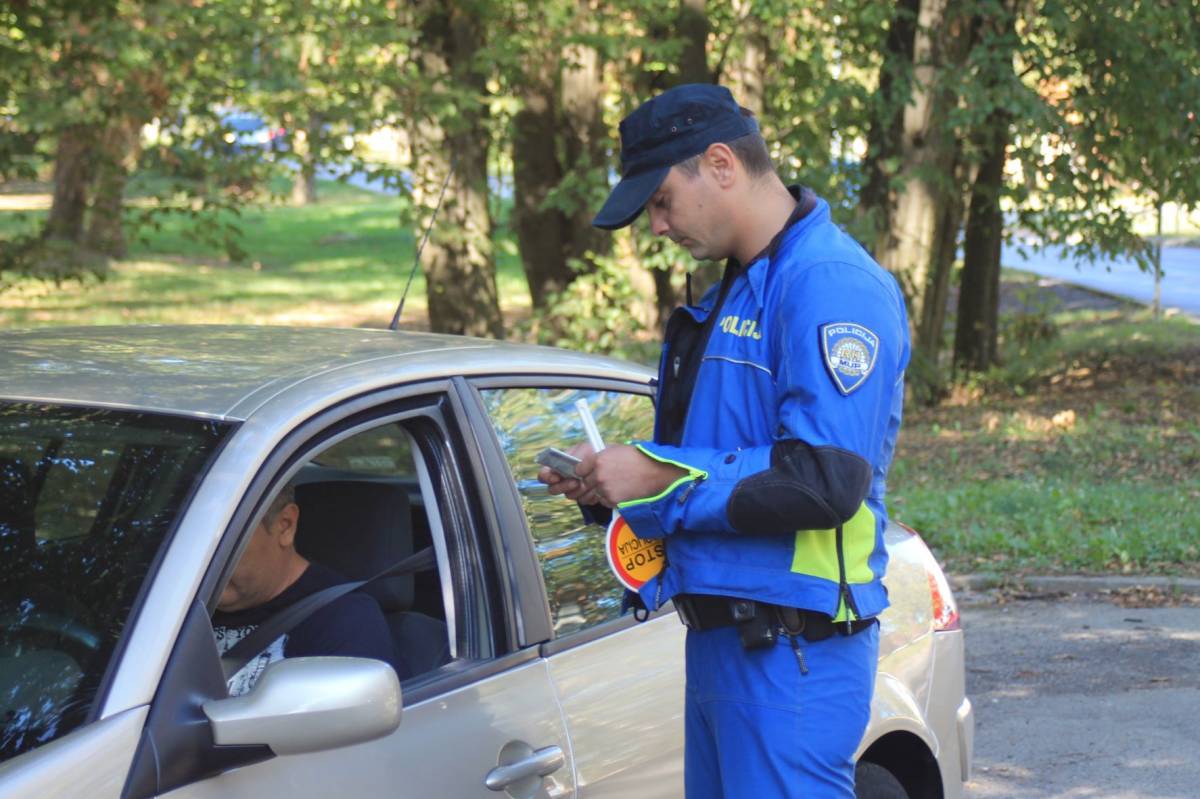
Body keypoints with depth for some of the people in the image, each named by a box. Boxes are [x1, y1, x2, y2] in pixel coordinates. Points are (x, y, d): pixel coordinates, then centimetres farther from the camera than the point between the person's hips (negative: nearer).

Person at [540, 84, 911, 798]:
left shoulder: (832, 285, -15)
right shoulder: (739, 289, 18)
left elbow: (828, 479, -24)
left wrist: (662, 477, -17)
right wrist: (609, 481, 9)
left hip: (794, 651, -10)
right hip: (719, 641, 10)